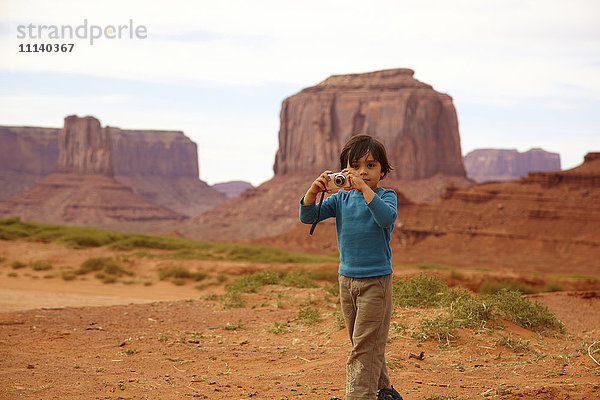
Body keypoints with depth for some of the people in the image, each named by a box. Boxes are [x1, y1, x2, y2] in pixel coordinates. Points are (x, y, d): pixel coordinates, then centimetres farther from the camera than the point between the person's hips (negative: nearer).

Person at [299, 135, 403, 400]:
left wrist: (364, 188, -35)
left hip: (376, 280, -5)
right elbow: (307, 217, -1)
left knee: (365, 343, -7)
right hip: (347, 277, 5)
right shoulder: (340, 199, 5)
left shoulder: (386, 196, -7)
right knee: (359, 341, 15)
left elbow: (387, 217, -28)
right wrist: (313, 192, -19)